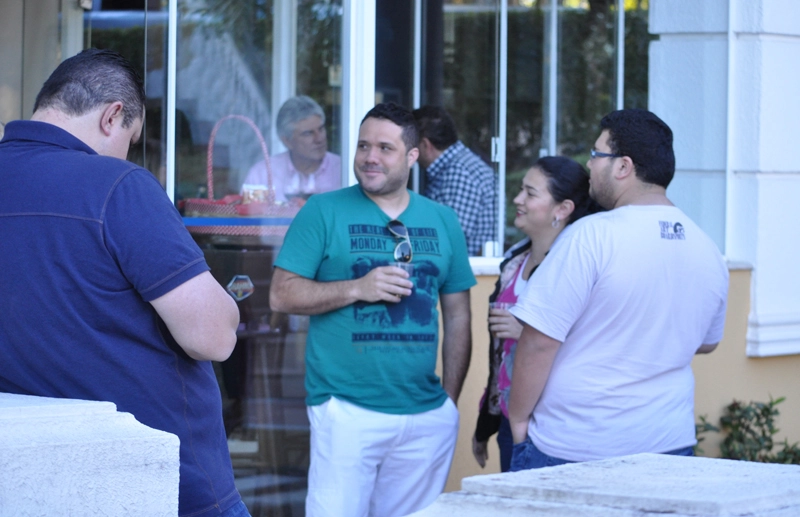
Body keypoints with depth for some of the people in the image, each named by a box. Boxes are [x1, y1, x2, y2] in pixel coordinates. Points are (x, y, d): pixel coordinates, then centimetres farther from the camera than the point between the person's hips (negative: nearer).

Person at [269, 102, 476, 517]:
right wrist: (357, 289, -15)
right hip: (346, 411, -4)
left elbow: (458, 316, 15)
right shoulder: (324, 212, 1)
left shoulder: (442, 221, 12)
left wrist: (451, 400, 9)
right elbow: (282, 295, -3)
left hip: (428, 418, 4)